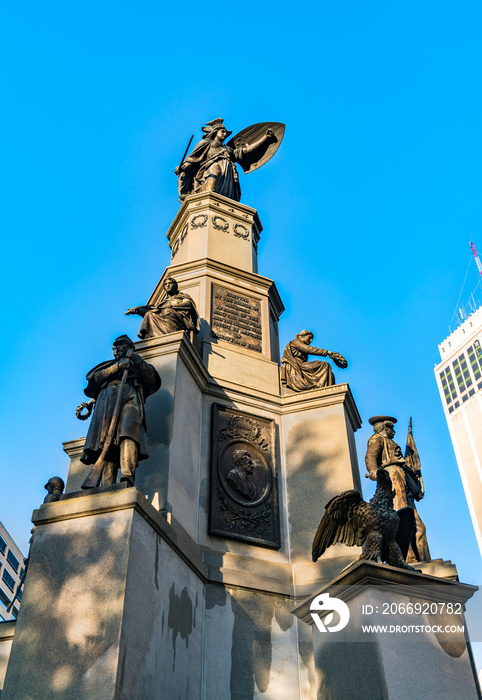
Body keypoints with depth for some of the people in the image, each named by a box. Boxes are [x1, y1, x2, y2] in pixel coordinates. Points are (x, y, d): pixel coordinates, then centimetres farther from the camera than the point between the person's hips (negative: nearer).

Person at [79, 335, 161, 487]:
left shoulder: (138, 366, 33)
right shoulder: (109, 365, 36)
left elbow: (152, 379, 12)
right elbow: (94, 377, 15)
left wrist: (137, 360, 0)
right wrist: (116, 366, 3)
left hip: (130, 398, -2)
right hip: (107, 400, 2)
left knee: (128, 433, -32)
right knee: (106, 439, -20)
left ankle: (127, 475, -53)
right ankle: (107, 488, -33)